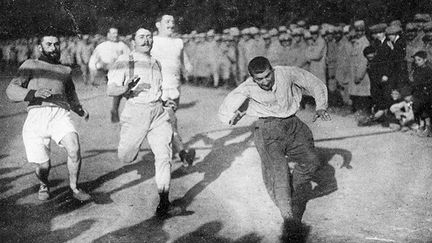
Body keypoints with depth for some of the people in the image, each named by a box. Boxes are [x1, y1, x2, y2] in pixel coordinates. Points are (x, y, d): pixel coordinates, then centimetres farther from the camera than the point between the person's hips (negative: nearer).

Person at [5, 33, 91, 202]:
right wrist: (35, 93, -12)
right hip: (36, 116, -2)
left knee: (74, 149, -25)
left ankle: (74, 188, -2)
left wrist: (81, 111, 27)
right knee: (43, 165, -7)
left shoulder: (66, 70, 30)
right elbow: (11, 90, 5)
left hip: (60, 114, 2)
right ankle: (44, 185, 29)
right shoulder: (31, 65, 18)